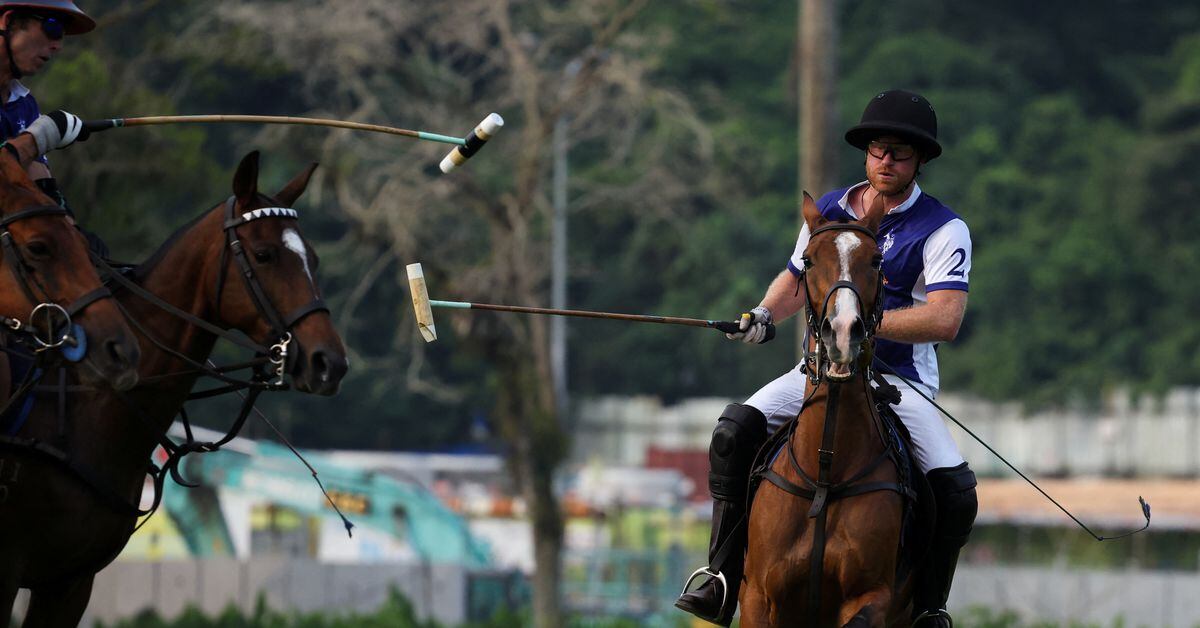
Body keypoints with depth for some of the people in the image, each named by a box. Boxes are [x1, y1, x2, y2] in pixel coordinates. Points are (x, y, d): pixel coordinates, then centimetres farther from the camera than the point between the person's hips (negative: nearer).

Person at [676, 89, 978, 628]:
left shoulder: (944, 230, -7)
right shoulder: (828, 211, 9)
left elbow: (945, 320, -20)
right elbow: (797, 277, 26)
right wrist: (766, 312, 4)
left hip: (901, 380, -3)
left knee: (956, 491, -24)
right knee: (735, 431, -21)